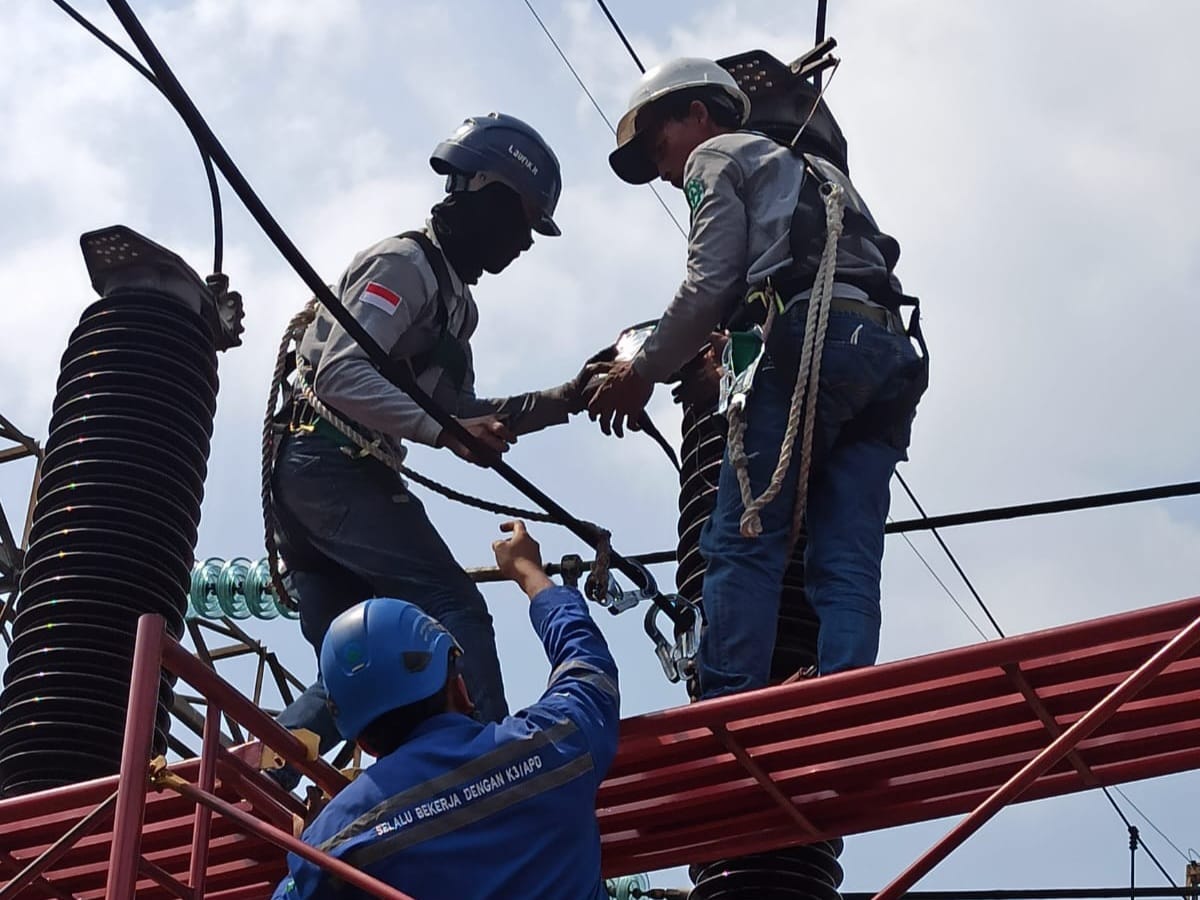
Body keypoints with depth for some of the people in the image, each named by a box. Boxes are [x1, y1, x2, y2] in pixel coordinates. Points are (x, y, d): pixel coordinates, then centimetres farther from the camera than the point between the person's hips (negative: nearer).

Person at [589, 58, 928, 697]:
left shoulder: (716, 156, 15)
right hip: (891, 353, 8)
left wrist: (642, 372, 13)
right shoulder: (817, 170, 39)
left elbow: (708, 286, 2)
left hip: (811, 338, -7)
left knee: (742, 544, -11)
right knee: (845, 563, -3)